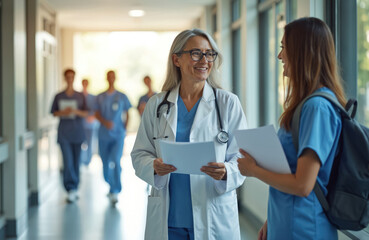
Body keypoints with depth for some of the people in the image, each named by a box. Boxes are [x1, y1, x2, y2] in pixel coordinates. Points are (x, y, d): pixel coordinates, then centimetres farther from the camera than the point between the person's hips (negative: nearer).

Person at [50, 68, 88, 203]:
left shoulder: (80, 96, 5)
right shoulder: (59, 96, 5)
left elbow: (86, 113, 5)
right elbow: (54, 113, 8)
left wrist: (76, 111, -14)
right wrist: (63, 112, -11)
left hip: (77, 132, 1)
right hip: (64, 132, -1)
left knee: (76, 161, 6)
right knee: (68, 161, -12)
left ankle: (74, 188, 19)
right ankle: (71, 189, -15)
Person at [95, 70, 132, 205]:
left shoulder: (122, 96, 4)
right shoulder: (100, 97, 7)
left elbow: (127, 114, 10)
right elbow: (97, 114, 5)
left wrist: (124, 129, 1)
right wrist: (105, 122, -14)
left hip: (118, 135, -2)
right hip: (104, 135, 2)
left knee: (116, 161, -17)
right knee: (106, 163, 9)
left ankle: (115, 191, -15)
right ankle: (112, 186, 29)